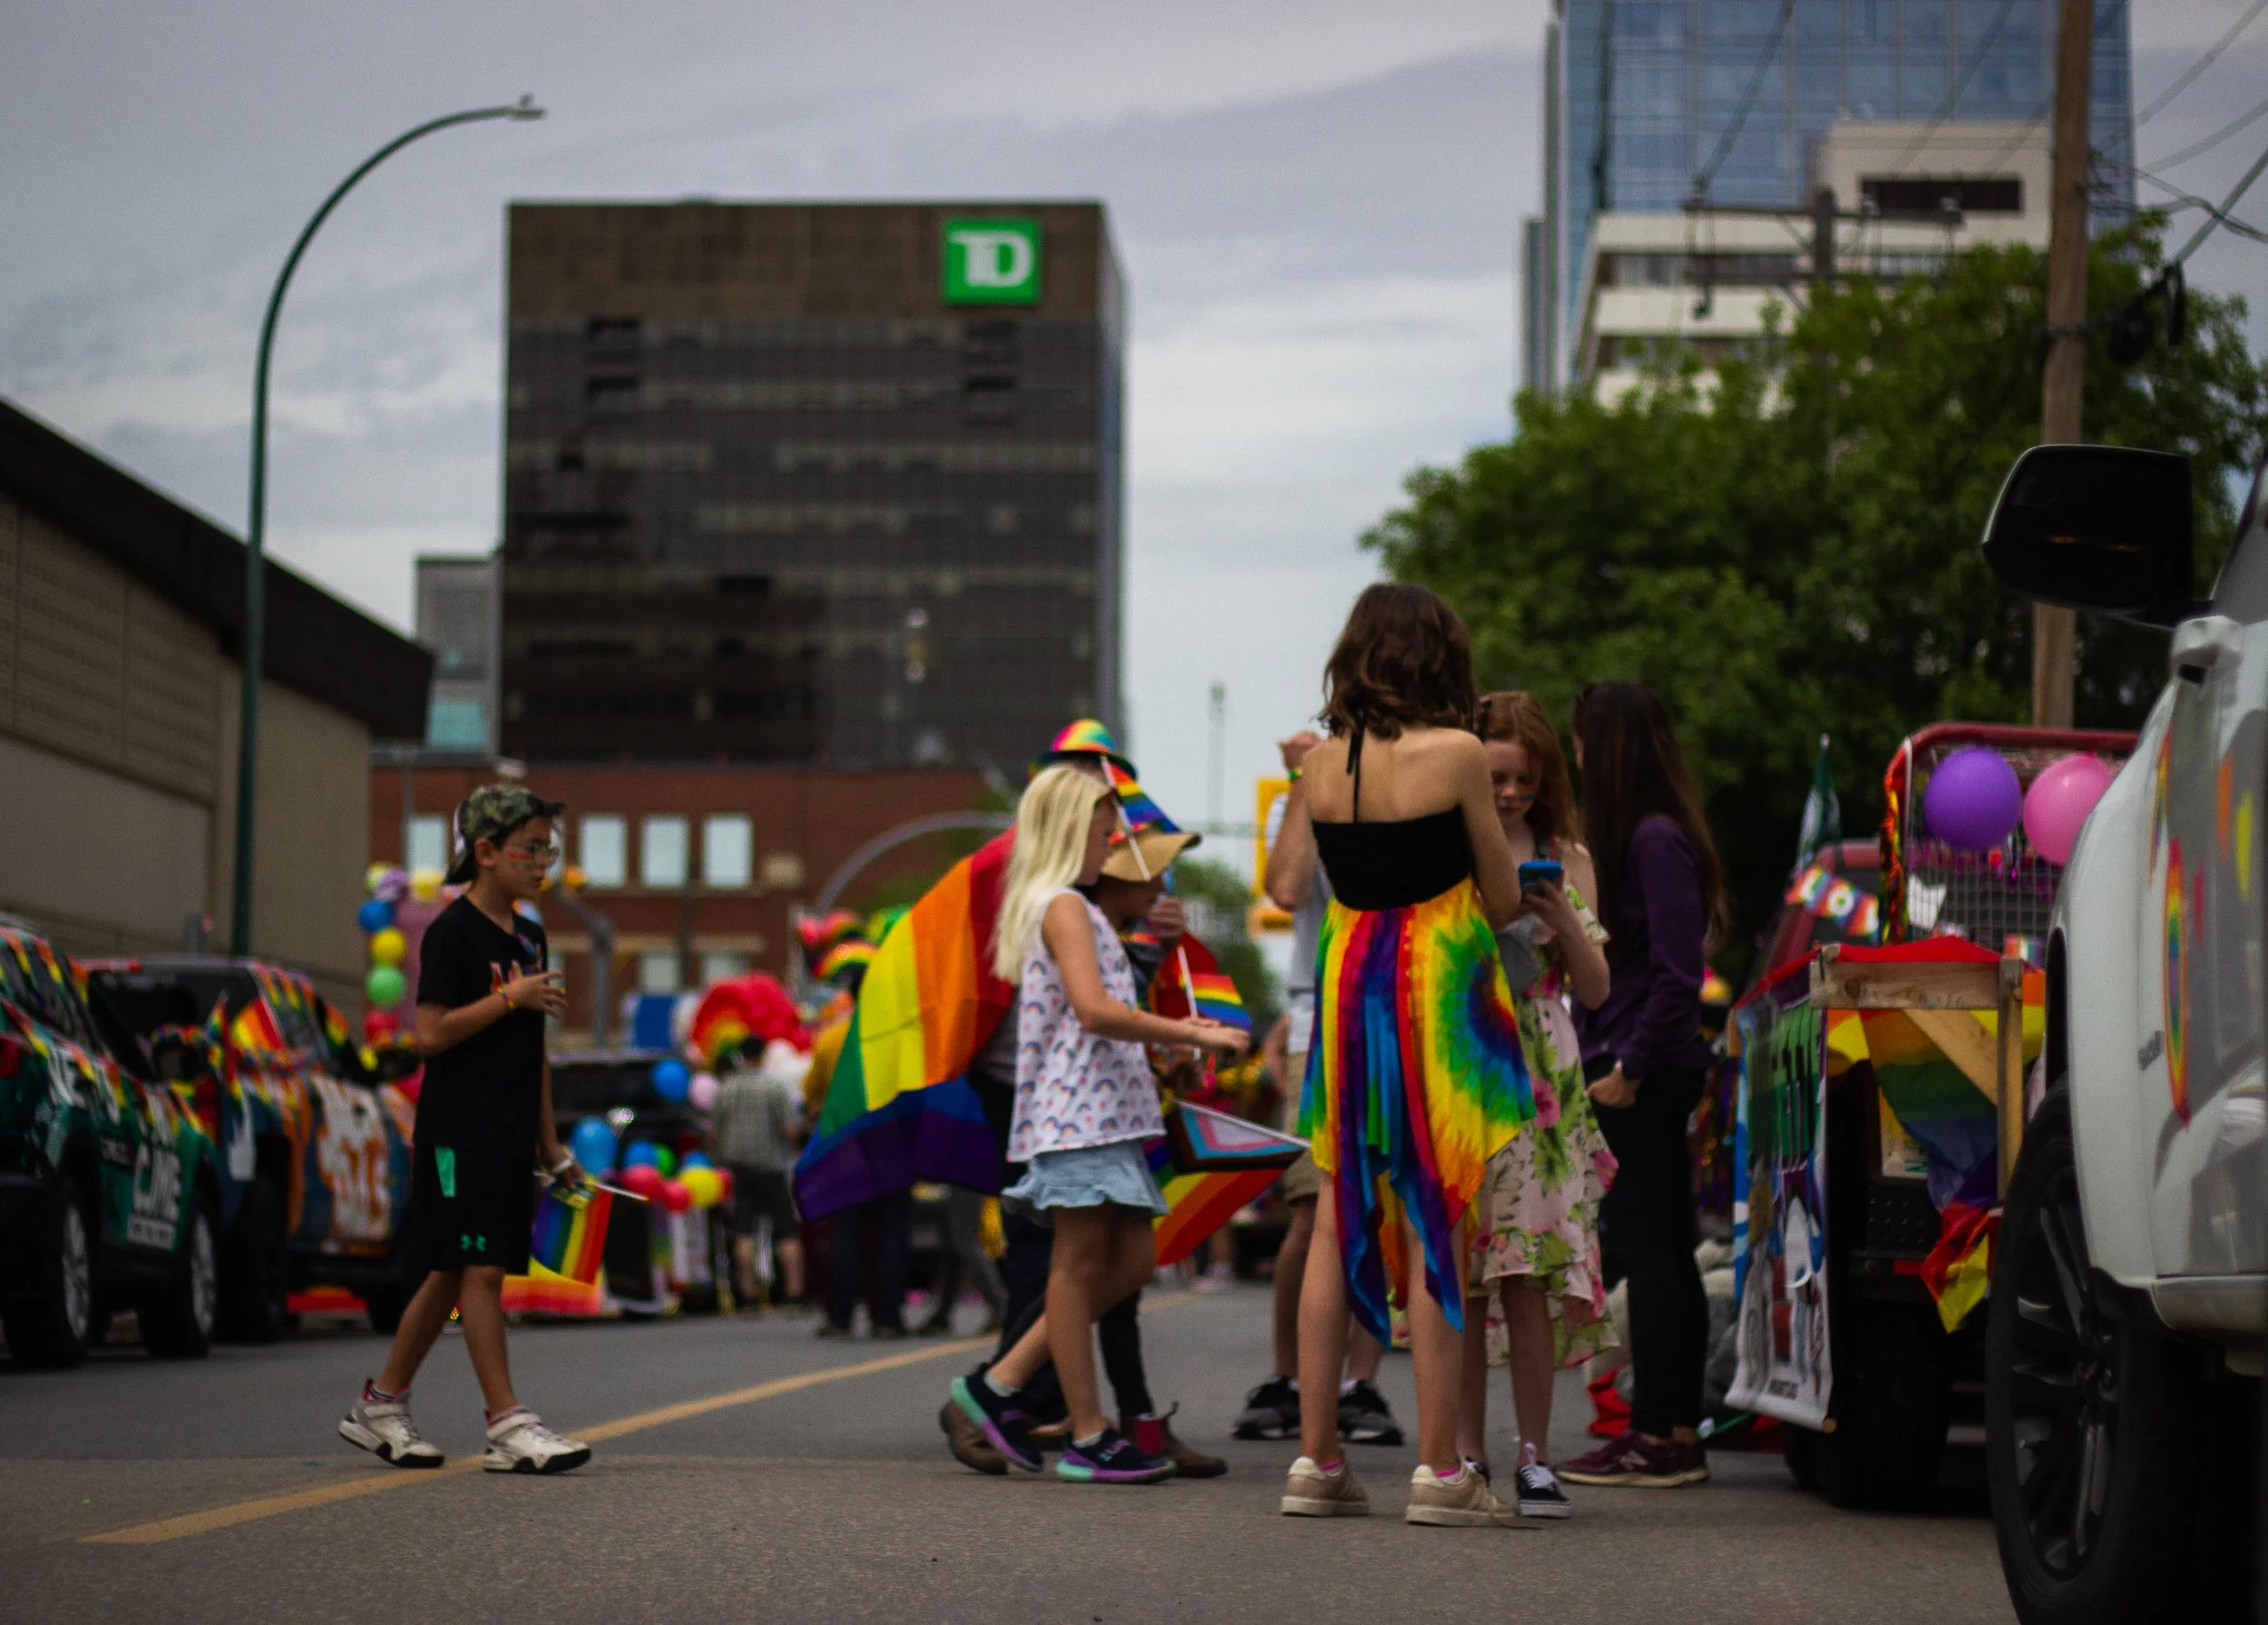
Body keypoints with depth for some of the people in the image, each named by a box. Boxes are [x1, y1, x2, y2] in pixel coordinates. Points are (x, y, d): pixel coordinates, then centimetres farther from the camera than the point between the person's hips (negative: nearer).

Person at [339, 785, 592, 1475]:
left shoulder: (527, 936, 16)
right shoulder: (452, 932, -9)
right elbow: (430, 1033, -16)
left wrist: (549, 1142, 19)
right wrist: (510, 999, -17)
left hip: (509, 1138, 8)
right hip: (459, 1130, -8)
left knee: (452, 1275, 11)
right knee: (479, 1269, -10)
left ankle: (380, 1405, 21)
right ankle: (508, 1425, -12)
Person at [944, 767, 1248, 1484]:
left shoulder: (1052, 907, 22)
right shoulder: (1064, 907, -9)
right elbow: (1094, 1009, -22)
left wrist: (1172, 1037, 16)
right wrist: (1191, 1034, -20)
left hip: (1105, 1110, 10)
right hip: (1078, 1108, -10)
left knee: (1132, 1258, 8)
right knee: (1081, 1260, -5)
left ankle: (1000, 1383, 12)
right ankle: (1088, 1439, -1)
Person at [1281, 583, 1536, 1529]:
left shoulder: (1318, 765, 4)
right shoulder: (1455, 753, -9)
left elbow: (1323, 884, 12)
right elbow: (1502, 902, -2)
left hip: (1345, 989, 5)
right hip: (1441, 992, -5)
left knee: (1338, 1231, 9)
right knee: (1436, 1235, -2)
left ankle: (1315, 1461, 11)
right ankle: (1439, 1470, -2)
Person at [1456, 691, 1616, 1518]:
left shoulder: (1565, 860, 11)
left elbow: (1596, 990, 9)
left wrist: (1562, 921, -8)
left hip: (1539, 1083, 1)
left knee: (1529, 1268, -7)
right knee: (1456, 1273, -2)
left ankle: (1535, 1458, -2)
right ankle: (1467, 1453, 7)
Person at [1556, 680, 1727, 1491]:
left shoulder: (1656, 841, -14)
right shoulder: (1638, 836, 15)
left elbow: (1677, 974, -19)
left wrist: (1629, 1067, -17)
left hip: (1643, 1080, -10)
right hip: (1639, 1074, 10)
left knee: (1645, 1250, -7)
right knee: (1661, 1251, 11)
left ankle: (1659, 1439, -4)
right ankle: (1677, 1432, 16)